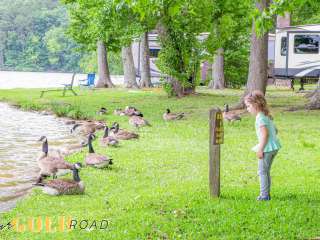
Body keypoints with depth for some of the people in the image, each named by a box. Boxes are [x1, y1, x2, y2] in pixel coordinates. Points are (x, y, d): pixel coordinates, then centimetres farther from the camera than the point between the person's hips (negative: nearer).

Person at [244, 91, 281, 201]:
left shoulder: (260, 118, -16)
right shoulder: (267, 116, 15)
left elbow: (264, 134, -23)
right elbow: (275, 131, 22)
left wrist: (260, 149, -21)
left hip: (267, 148, -10)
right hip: (274, 147, 10)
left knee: (262, 171, -1)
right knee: (266, 171, 17)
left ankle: (264, 195, 0)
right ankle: (266, 194, 22)